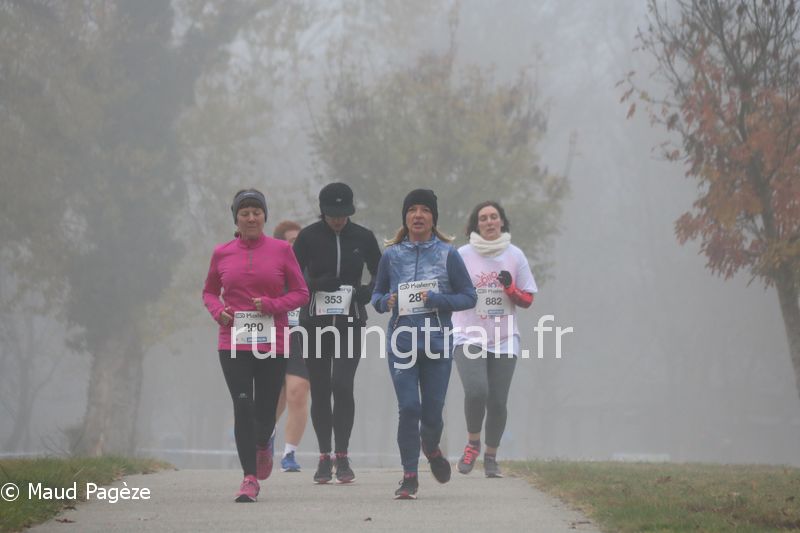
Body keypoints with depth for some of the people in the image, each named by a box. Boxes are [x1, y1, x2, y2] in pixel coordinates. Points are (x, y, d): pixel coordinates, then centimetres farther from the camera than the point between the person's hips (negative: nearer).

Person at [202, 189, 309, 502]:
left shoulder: (281, 250, 1)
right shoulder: (222, 253, 6)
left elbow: (301, 293, 4)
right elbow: (209, 291, 19)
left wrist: (273, 305, -13)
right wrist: (218, 311, -3)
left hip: (272, 345, 0)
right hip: (234, 343, 0)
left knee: (265, 409, 5)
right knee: (242, 405, -11)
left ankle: (261, 446, 42)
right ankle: (249, 479, -8)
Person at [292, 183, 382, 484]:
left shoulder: (363, 238, 3)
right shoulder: (309, 237, 0)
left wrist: (365, 292, -7)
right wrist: (316, 285, -17)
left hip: (350, 321, -1)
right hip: (315, 320, 1)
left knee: (342, 386, -13)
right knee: (319, 389, 3)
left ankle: (342, 457, -7)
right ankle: (324, 457, 12)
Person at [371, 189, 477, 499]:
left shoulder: (447, 254, 2)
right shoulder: (391, 255, 6)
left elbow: (469, 297, 3)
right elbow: (377, 295, 17)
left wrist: (437, 300, -12)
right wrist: (386, 301, -7)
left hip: (438, 344, 0)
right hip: (402, 343, 0)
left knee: (432, 411, 4)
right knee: (408, 409, -10)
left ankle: (431, 449, 38)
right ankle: (409, 476, 0)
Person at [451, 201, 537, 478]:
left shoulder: (515, 256, 7)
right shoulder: (462, 255, 2)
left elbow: (527, 300, 9)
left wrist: (511, 289, -10)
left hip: (504, 340, 2)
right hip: (469, 337, -2)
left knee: (498, 402, -2)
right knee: (476, 391, -21)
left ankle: (491, 457, 17)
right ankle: (472, 443, 4)